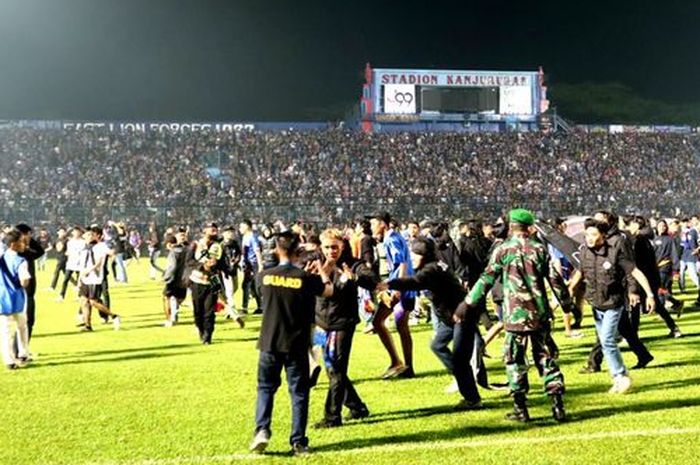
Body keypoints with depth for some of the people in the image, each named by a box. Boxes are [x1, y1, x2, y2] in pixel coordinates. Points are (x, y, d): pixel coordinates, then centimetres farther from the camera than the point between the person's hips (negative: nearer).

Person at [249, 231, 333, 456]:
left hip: (270, 344, 2)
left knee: (265, 387, 17)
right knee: (299, 393, 8)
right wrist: (323, 273, 23)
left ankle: (262, 430, -1)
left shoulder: (264, 276, -4)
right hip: (296, 345, -2)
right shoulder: (305, 278, -12)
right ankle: (298, 441, 9)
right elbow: (328, 291, 5)